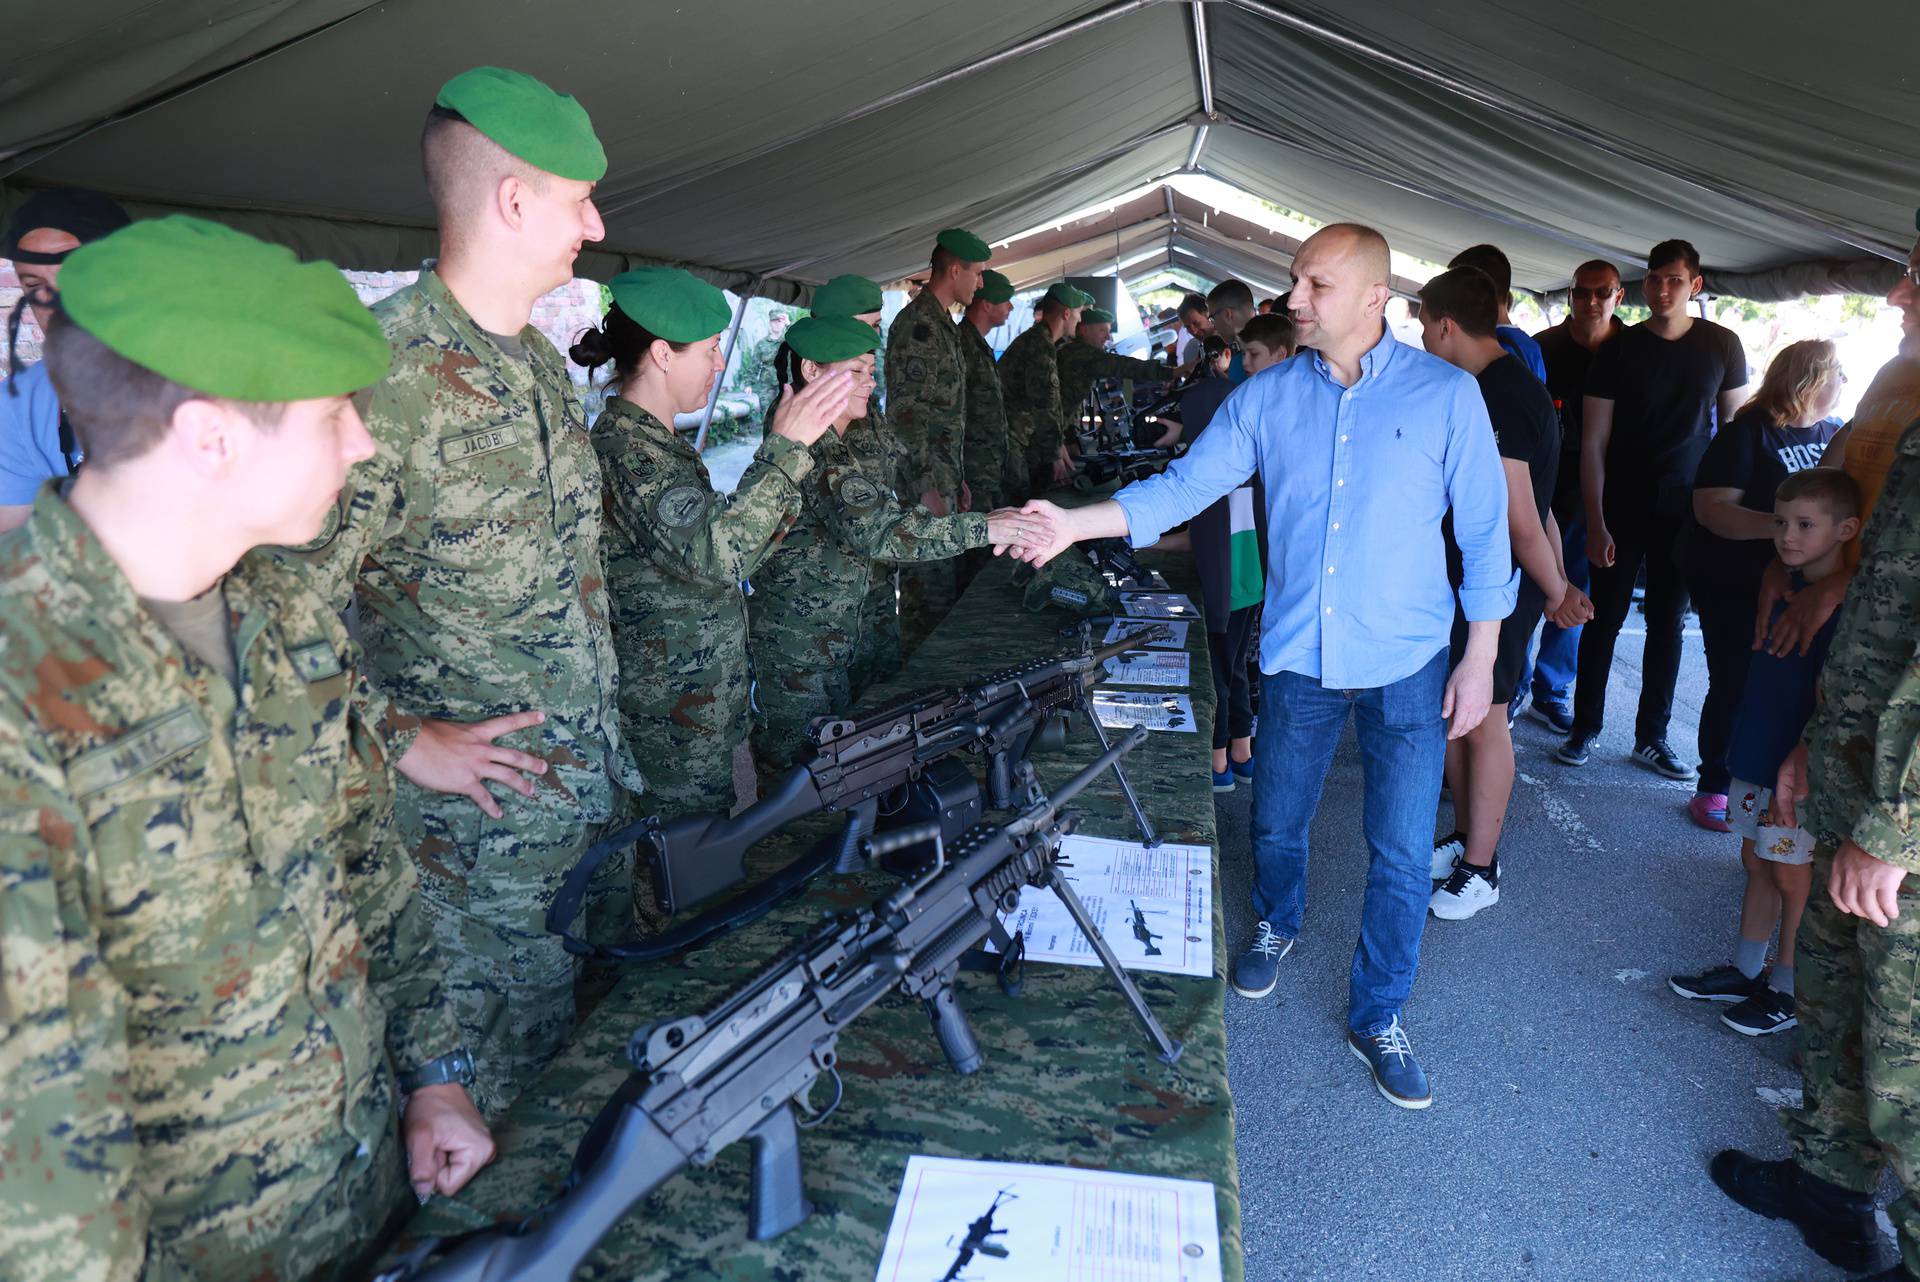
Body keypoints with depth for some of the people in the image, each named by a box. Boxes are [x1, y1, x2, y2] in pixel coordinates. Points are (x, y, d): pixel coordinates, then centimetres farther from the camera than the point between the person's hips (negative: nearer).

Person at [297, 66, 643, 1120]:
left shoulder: (540, 360, 8)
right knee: (501, 1086, 11)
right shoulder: (377, 371, -22)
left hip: (597, 787, 8)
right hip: (476, 818, -8)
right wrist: (407, 742, -22)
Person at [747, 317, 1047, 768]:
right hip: (796, 652, -10)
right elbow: (874, 530, -33)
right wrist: (982, 527, -37)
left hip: (823, 643, 10)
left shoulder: (830, 443, 11)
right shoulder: (814, 452, -22)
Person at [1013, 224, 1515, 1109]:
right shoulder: (1267, 397, 1)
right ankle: (1277, 924, 49)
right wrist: (1074, 523, -16)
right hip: (1299, 656, 2)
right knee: (1276, 825, 17)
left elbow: (1483, 529, -2)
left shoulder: (1446, 394, -5)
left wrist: (1480, 659, -4)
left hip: (1408, 666, -2)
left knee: (1401, 855, 5)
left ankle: (1377, 1017, 26)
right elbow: (1186, 484, -3)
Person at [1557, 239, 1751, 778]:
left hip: (1686, 509, 2)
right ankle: (1585, 728, 12)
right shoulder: (1618, 349, -4)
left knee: (1668, 622, 7)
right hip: (1622, 506, -2)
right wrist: (1596, 523, -13)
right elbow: (1593, 443, -6)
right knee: (1605, 618, 1)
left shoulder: (1722, 345, 2)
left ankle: (1651, 738, 16)